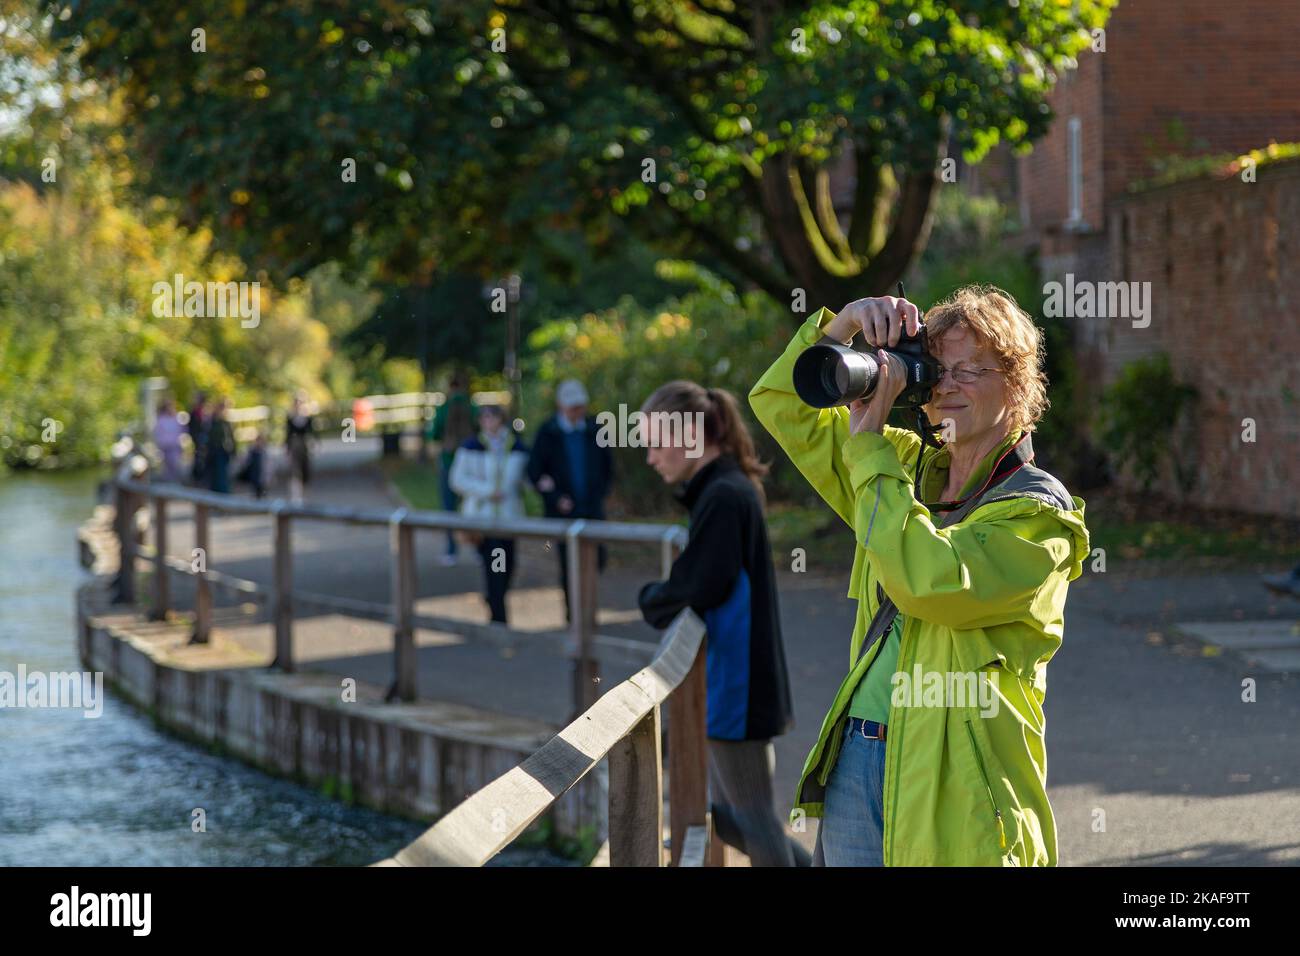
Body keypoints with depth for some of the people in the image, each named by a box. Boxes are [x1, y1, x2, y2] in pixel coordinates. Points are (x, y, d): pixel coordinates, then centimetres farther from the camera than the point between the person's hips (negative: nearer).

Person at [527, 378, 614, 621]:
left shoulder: (594, 430, 6)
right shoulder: (547, 433, -2)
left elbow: (608, 466, 16)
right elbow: (534, 472, -2)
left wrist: (600, 493, 4)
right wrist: (556, 499, -11)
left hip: (592, 508, 2)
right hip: (563, 510, -2)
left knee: (598, 559, -3)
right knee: (569, 564, -1)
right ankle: (572, 610, 10)